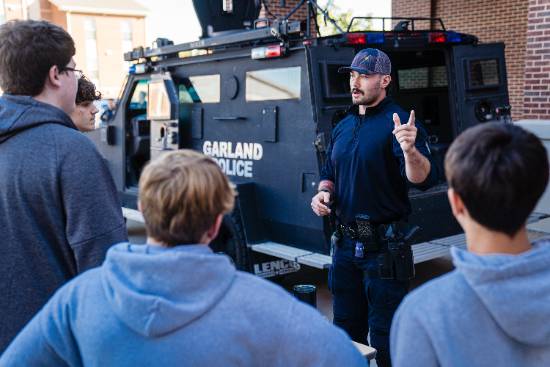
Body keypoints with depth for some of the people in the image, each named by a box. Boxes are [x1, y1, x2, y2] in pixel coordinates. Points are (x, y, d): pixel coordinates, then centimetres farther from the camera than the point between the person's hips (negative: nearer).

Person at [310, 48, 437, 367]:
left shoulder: (397, 123, -13)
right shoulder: (343, 127, 10)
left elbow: (423, 180, -25)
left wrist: (410, 150, -44)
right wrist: (324, 192, -2)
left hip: (384, 247, -7)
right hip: (346, 243, 7)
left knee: (385, 337, 6)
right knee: (346, 331, 21)